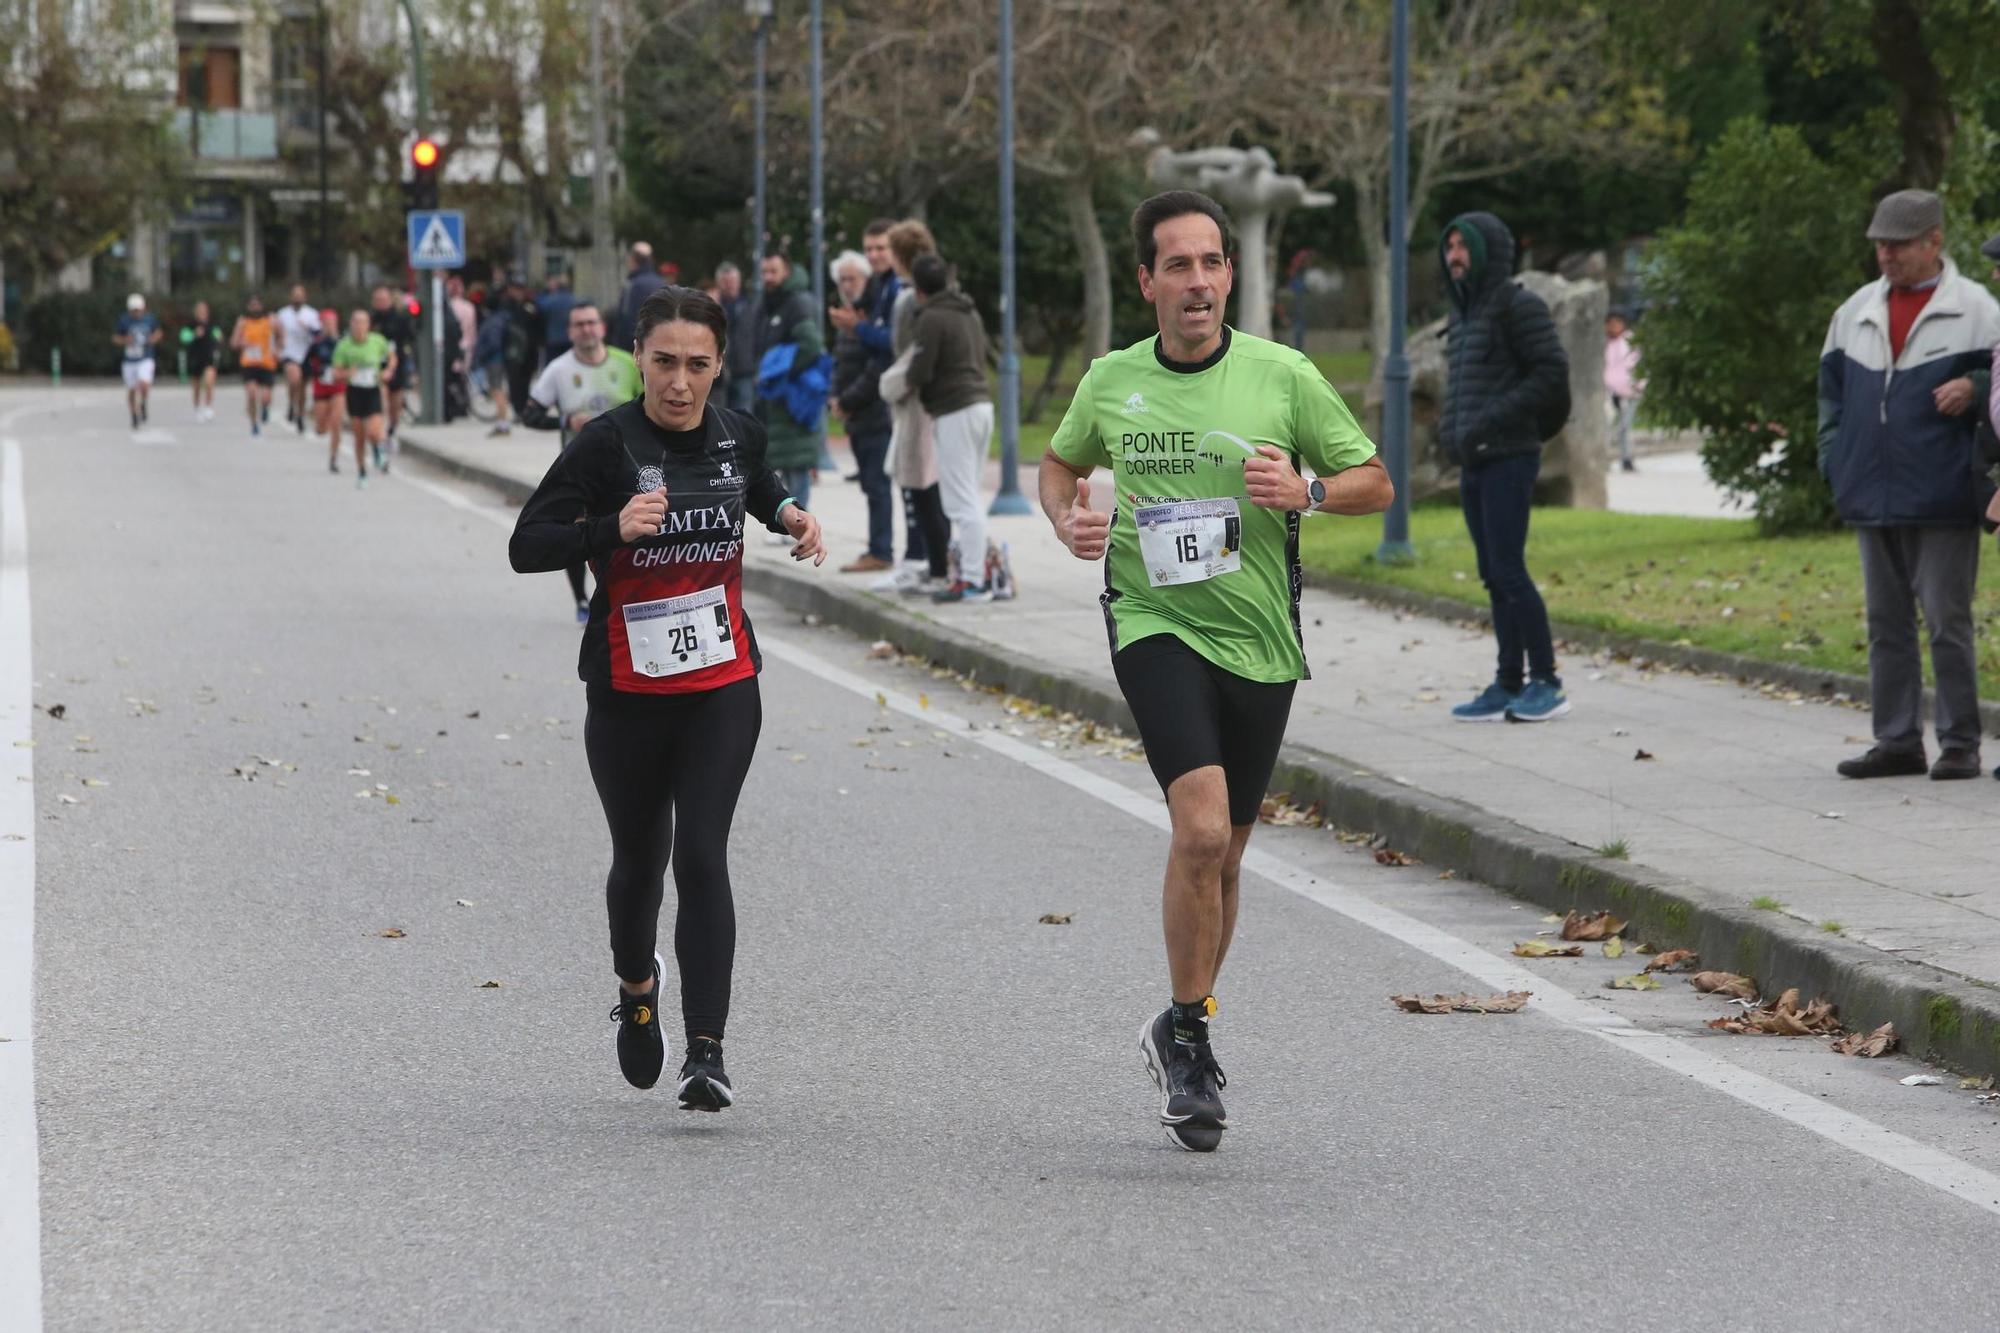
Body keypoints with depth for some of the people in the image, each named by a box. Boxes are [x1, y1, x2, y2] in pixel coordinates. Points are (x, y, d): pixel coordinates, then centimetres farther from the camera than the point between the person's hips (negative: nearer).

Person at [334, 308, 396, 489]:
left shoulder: (377, 341, -7)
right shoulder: (344, 346, -8)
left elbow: (392, 356, 13)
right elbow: (336, 373, -5)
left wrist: (389, 371, -5)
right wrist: (347, 374, -26)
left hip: (373, 392, -1)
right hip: (354, 393, 1)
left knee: (373, 433, -15)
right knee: (359, 436, 7)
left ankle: (378, 450, 22)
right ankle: (361, 471, 26)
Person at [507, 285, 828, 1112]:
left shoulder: (736, 436, 0)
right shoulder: (607, 444, -13)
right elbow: (525, 547, -16)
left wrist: (792, 516, 2)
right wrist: (612, 528, -32)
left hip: (723, 687, 1)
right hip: (628, 692, -1)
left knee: (702, 857, -12)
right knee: (639, 860, 14)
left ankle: (706, 1053, -14)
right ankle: (636, 989, 45)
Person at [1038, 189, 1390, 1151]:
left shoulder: (1283, 376, -2)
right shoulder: (1111, 382, 2)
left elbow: (1374, 482, 4)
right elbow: (1062, 461, 21)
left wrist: (1304, 491, -16)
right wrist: (1068, 519, 0)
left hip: (1259, 641, 2)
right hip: (1155, 628, -2)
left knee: (1223, 855, 12)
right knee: (1201, 827, -22)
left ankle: (1179, 1034, 33)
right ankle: (1191, 1034, -6)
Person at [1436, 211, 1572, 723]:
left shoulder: (1518, 306, -8)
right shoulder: (1464, 313, 18)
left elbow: (1552, 370, -15)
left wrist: (1489, 421, -19)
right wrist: (1449, 427, 6)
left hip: (1508, 459, -8)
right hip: (1474, 464, 8)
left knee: (1508, 571, -12)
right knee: (1494, 576, 7)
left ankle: (1546, 682, -7)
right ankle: (1508, 687, 9)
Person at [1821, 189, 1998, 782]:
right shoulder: (1856, 311, 14)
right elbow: (1832, 388, 22)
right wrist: (1834, 460, 12)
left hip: (1942, 503, -6)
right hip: (1872, 500, 6)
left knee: (1948, 622, -4)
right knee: (1886, 623, 10)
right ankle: (1896, 741, 16)